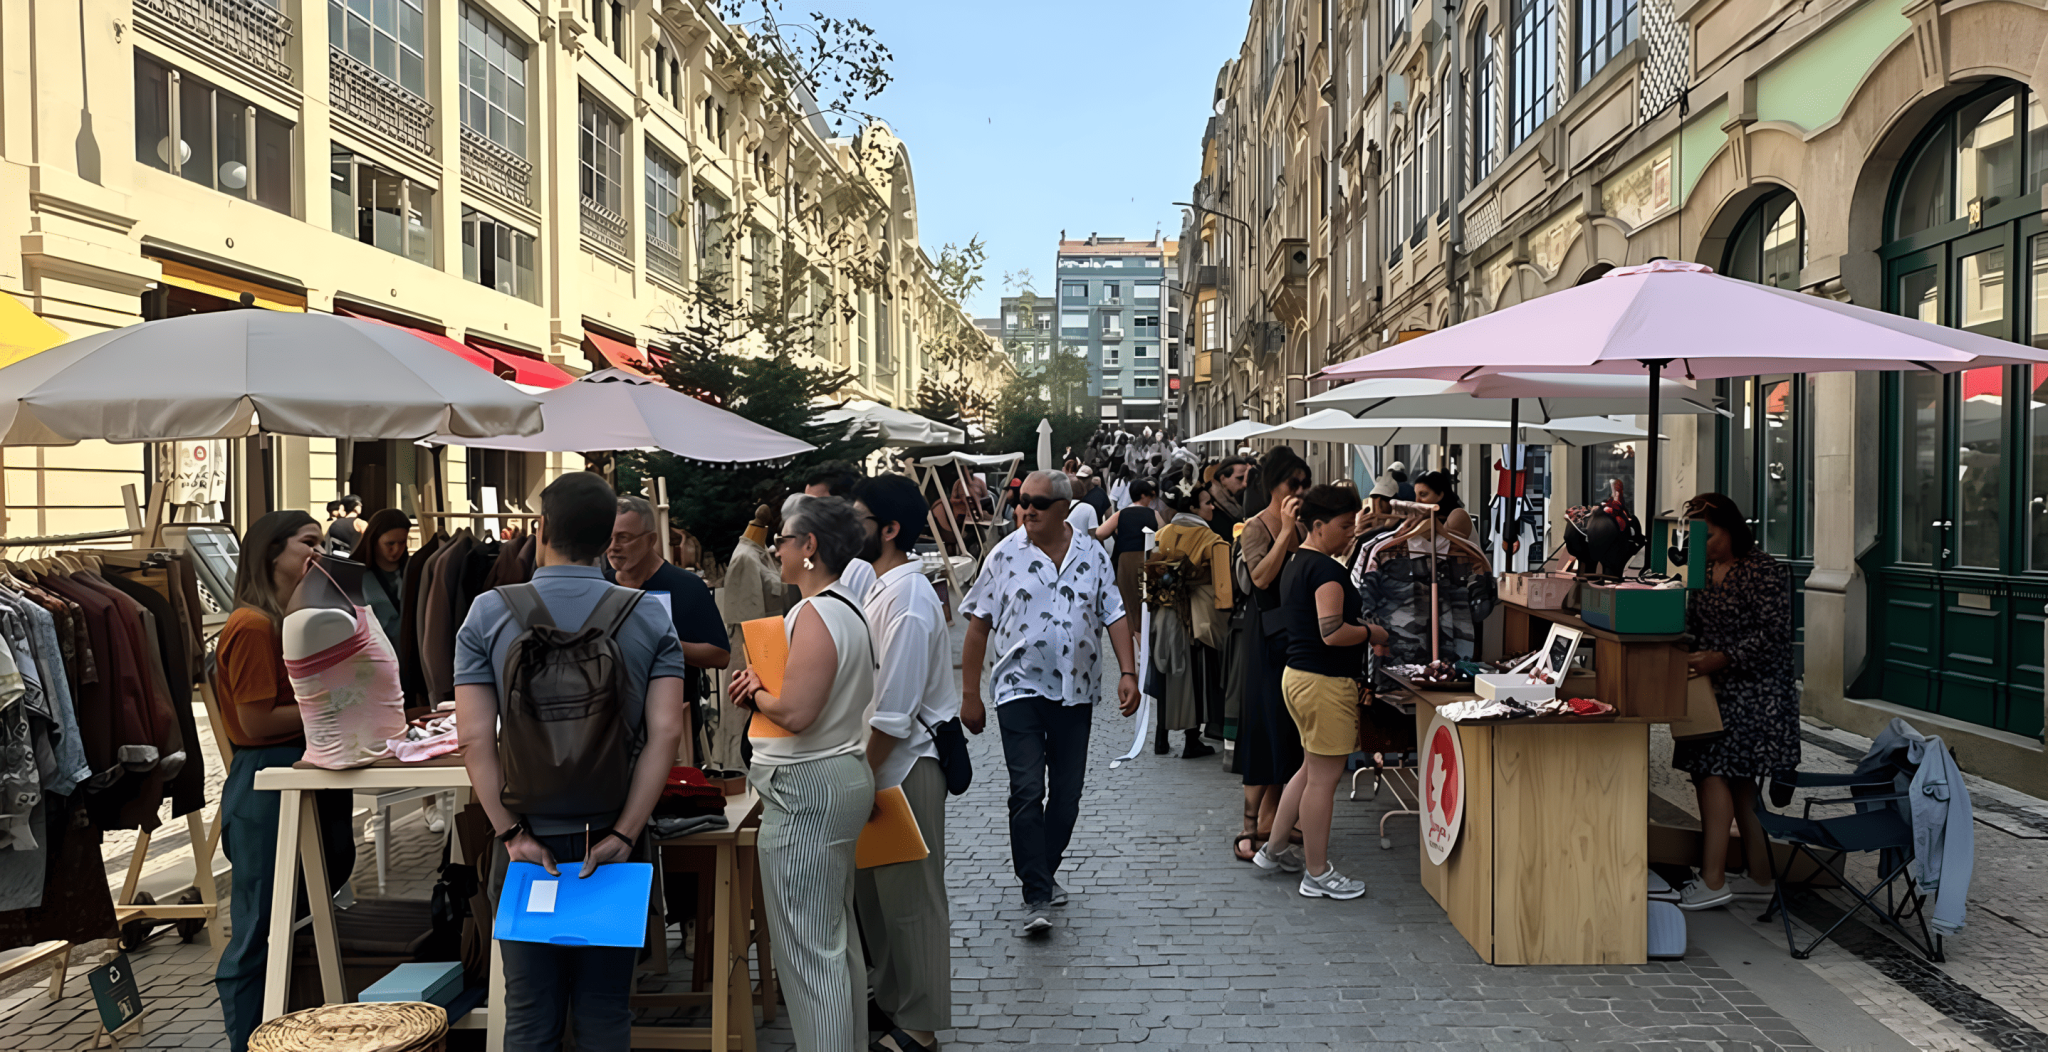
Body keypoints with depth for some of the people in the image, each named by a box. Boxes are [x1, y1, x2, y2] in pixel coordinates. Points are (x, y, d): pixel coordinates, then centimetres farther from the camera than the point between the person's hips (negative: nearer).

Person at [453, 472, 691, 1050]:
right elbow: (666, 732, -12)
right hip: (614, 844, 0)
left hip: (526, 844, 0)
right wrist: (623, 835, -11)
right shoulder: (650, 618, -4)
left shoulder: (488, 613, -5)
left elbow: (475, 737, -11)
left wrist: (512, 833, -7)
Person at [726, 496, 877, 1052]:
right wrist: (765, 687, 4)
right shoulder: (849, 608, 13)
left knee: (806, 948, -3)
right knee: (837, 934, 19)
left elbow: (794, 712, -26)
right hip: (844, 776, 11)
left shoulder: (815, 614, -19)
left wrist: (757, 693, -7)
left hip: (808, 790, -11)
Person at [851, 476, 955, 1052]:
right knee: (873, 885, 20)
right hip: (880, 757, 10)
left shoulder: (906, 600, -23)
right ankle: (888, 997, 37)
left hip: (905, 762, -10)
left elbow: (894, 712, -24)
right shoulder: (884, 587, 8)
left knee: (909, 894, 4)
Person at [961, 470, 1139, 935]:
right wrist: (970, 694, -2)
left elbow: (1115, 616, 7)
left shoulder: (1093, 556, 4)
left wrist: (1127, 673, -6)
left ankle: (1044, 870, 31)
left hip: (1075, 691, 3)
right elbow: (978, 624, -1)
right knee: (1027, 791, -10)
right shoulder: (1005, 555, -3)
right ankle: (1037, 897, -5)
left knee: (1067, 792, 10)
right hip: (1020, 688, -3)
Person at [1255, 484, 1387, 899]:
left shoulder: (1296, 563, 13)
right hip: (1326, 682, -10)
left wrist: (1358, 626, 15)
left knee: (1312, 768, 22)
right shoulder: (1327, 569, -18)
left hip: (1299, 675, 10)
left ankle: (1272, 849, 30)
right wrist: (1372, 632, -10)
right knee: (1324, 777, 0)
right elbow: (1333, 633, -26)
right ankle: (1318, 875, 10)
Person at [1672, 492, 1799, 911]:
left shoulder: (1763, 571, -12)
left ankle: (1712, 882, -10)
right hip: (1719, 688, 9)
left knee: (1712, 772, -13)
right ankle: (1760, 876, 20)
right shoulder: (1703, 571, 13)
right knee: (1737, 780, 11)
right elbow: (1694, 626, 19)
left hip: (1752, 692, -9)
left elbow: (1773, 634, -17)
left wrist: (1723, 659, -26)